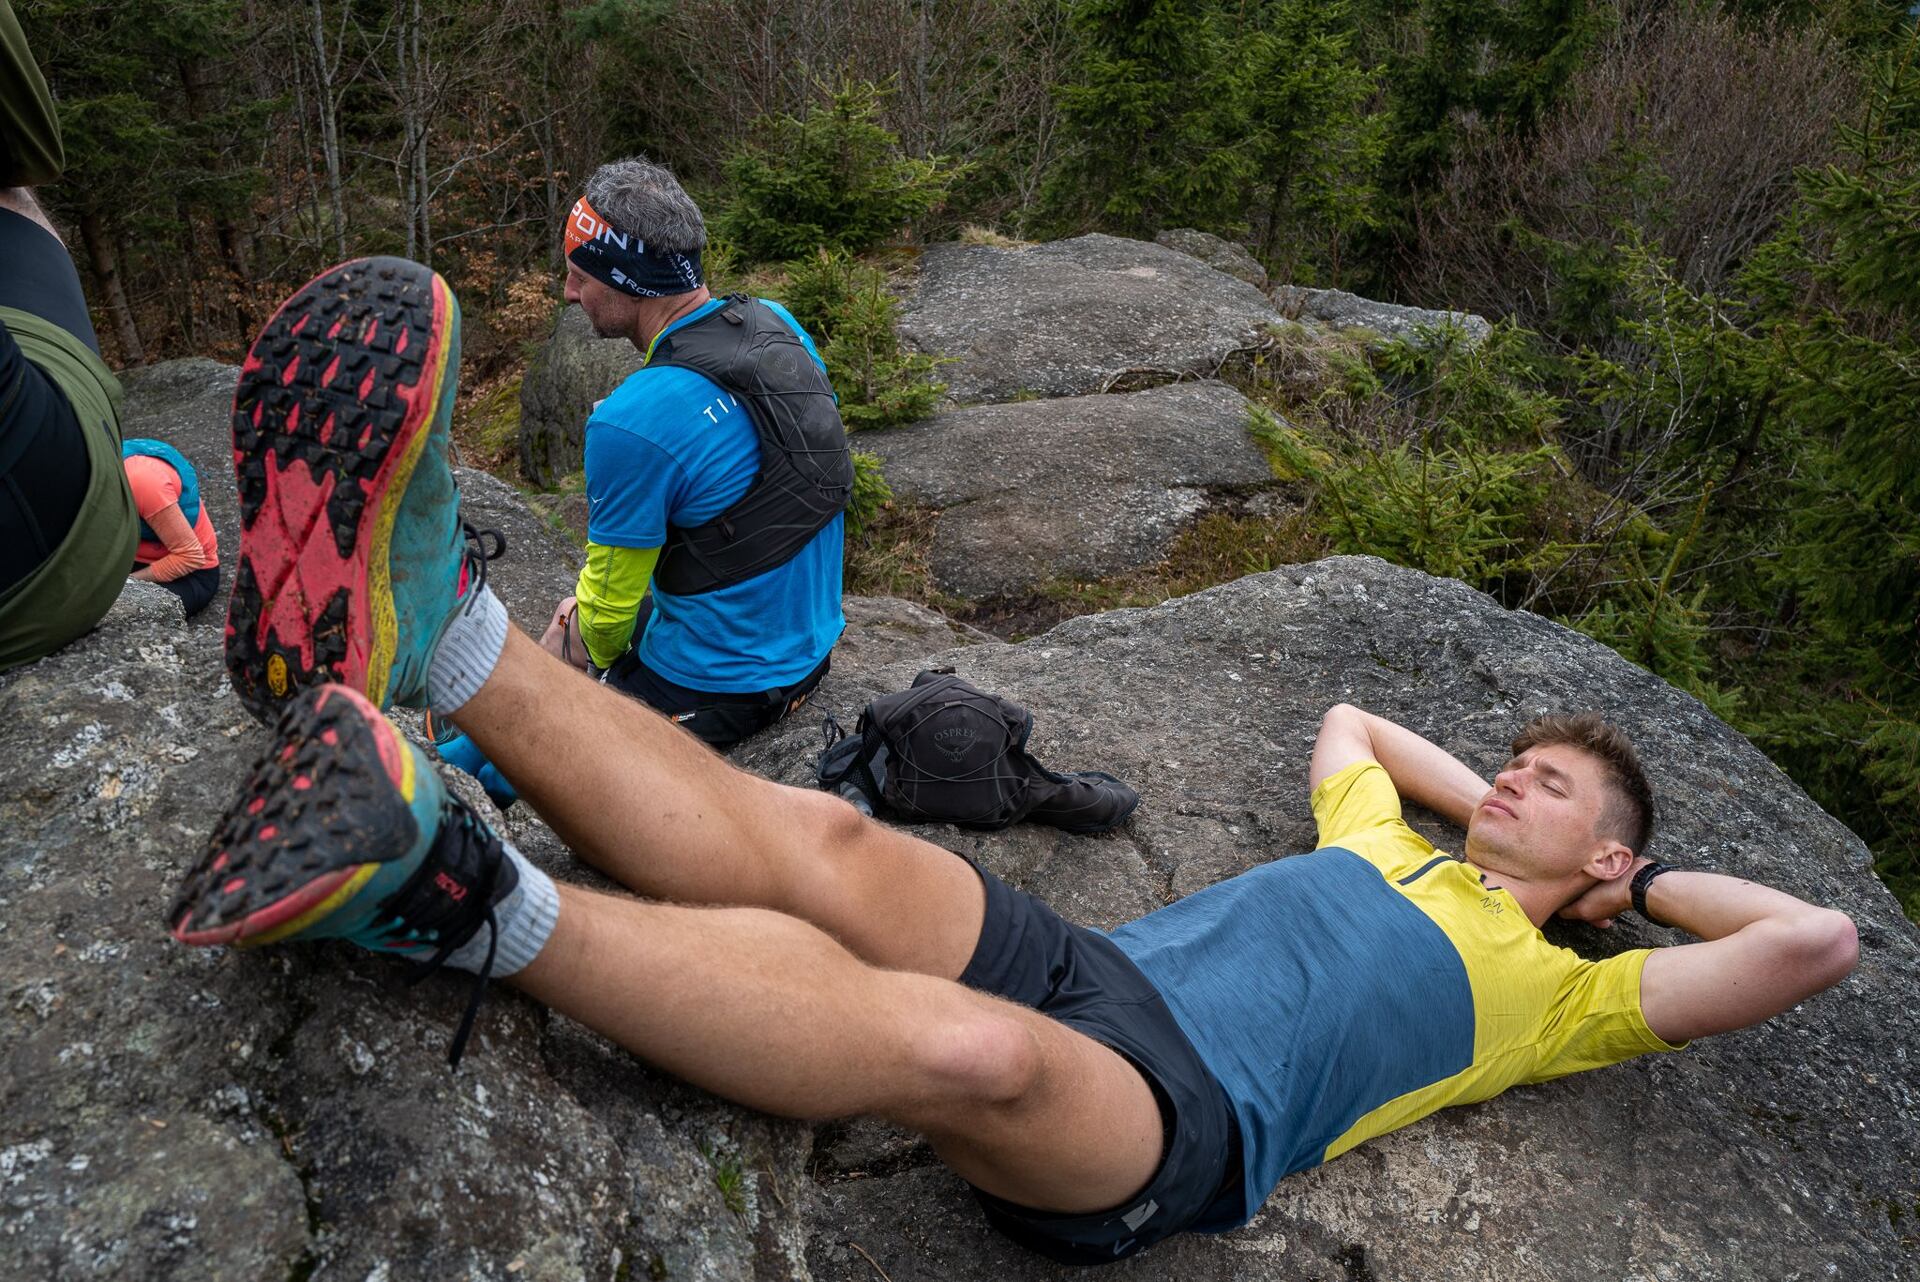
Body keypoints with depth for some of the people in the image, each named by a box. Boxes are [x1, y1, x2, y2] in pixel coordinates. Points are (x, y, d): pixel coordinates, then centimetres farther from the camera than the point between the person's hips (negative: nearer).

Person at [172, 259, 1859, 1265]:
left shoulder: (1559, 991, 18)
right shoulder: (1387, 841, 32)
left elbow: (1815, 941, 10)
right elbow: (1346, 715, 48)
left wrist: (1646, 874, 23)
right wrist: (1477, 799, 42)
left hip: (1173, 1122, -5)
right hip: (1078, 967, 6)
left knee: (966, 1047, -41)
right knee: (823, 845, -22)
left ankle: (483, 908, -48)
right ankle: (445, 633, -34)